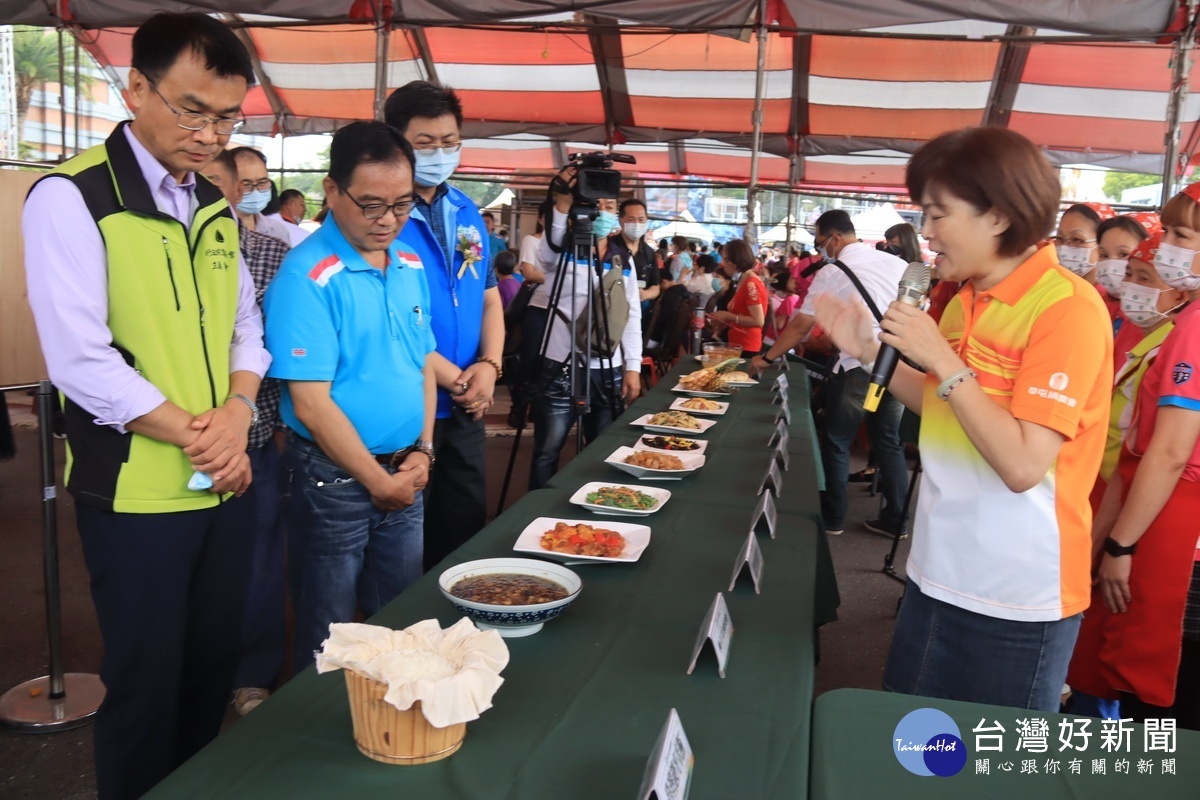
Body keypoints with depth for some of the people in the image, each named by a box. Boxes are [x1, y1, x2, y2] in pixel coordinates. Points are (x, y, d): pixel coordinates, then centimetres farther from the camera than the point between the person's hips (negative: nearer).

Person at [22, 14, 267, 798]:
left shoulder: (214, 207, 9)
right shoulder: (70, 198, -12)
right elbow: (81, 360, -17)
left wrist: (236, 415, -6)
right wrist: (192, 437, -14)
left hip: (227, 480, 6)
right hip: (137, 491, -6)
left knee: (214, 665, 18)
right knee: (147, 683, 9)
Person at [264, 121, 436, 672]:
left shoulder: (412, 264, 5)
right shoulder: (307, 277, -17)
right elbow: (311, 404, -19)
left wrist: (423, 452, 0)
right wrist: (378, 480, -12)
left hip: (404, 474, 7)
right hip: (335, 478, -6)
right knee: (330, 642, 11)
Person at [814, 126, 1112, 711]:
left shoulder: (1068, 308, -19)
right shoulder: (967, 300, 6)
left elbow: (1023, 465, -26)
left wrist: (943, 359, -24)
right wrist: (871, 353, 4)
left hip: (1016, 597, -7)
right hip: (939, 571, 8)